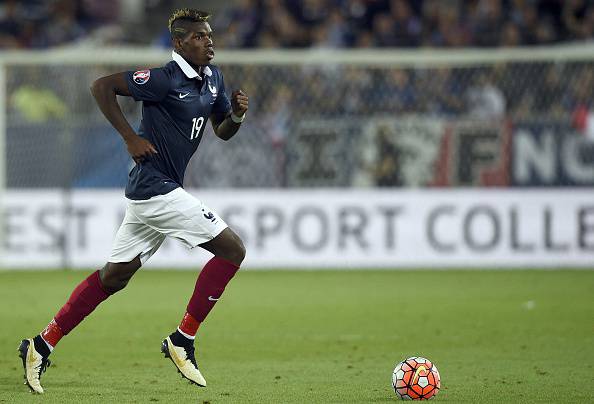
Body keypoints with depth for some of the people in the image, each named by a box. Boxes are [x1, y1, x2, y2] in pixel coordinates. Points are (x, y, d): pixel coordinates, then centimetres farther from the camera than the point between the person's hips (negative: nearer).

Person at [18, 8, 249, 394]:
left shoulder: (212, 76, 11)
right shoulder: (165, 79, -16)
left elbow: (223, 131, 20)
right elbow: (102, 86, -15)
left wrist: (236, 114, -2)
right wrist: (131, 138, -16)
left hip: (153, 190, 9)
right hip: (157, 187, -9)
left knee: (115, 275, 12)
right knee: (233, 249, -9)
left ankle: (43, 345, 16)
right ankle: (182, 340, -4)